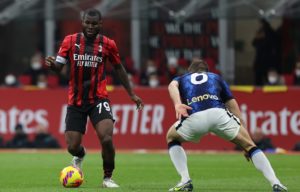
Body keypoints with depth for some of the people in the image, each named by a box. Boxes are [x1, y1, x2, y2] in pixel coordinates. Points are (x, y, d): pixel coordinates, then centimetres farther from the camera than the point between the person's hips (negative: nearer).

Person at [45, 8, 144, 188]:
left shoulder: (108, 44, 0)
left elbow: (119, 69, 13)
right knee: (72, 147, 0)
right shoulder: (70, 41, -1)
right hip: (75, 101, 1)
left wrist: (132, 94, 16)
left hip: (99, 99, -1)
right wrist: (52, 64, -27)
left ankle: (108, 178, 1)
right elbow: (59, 66, -2)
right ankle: (80, 155, 40)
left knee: (107, 139, -22)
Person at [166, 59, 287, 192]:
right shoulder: (216, 78, 37)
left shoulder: (181, 79, 35)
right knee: (249, 145, 20)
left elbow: (172, 86, 7)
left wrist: (177, 104, -11)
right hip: (219, 114, 0)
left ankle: (185, 181, 17)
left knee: (171, 138, 32)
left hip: (194, 118, 0)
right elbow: (234, 108, 29)